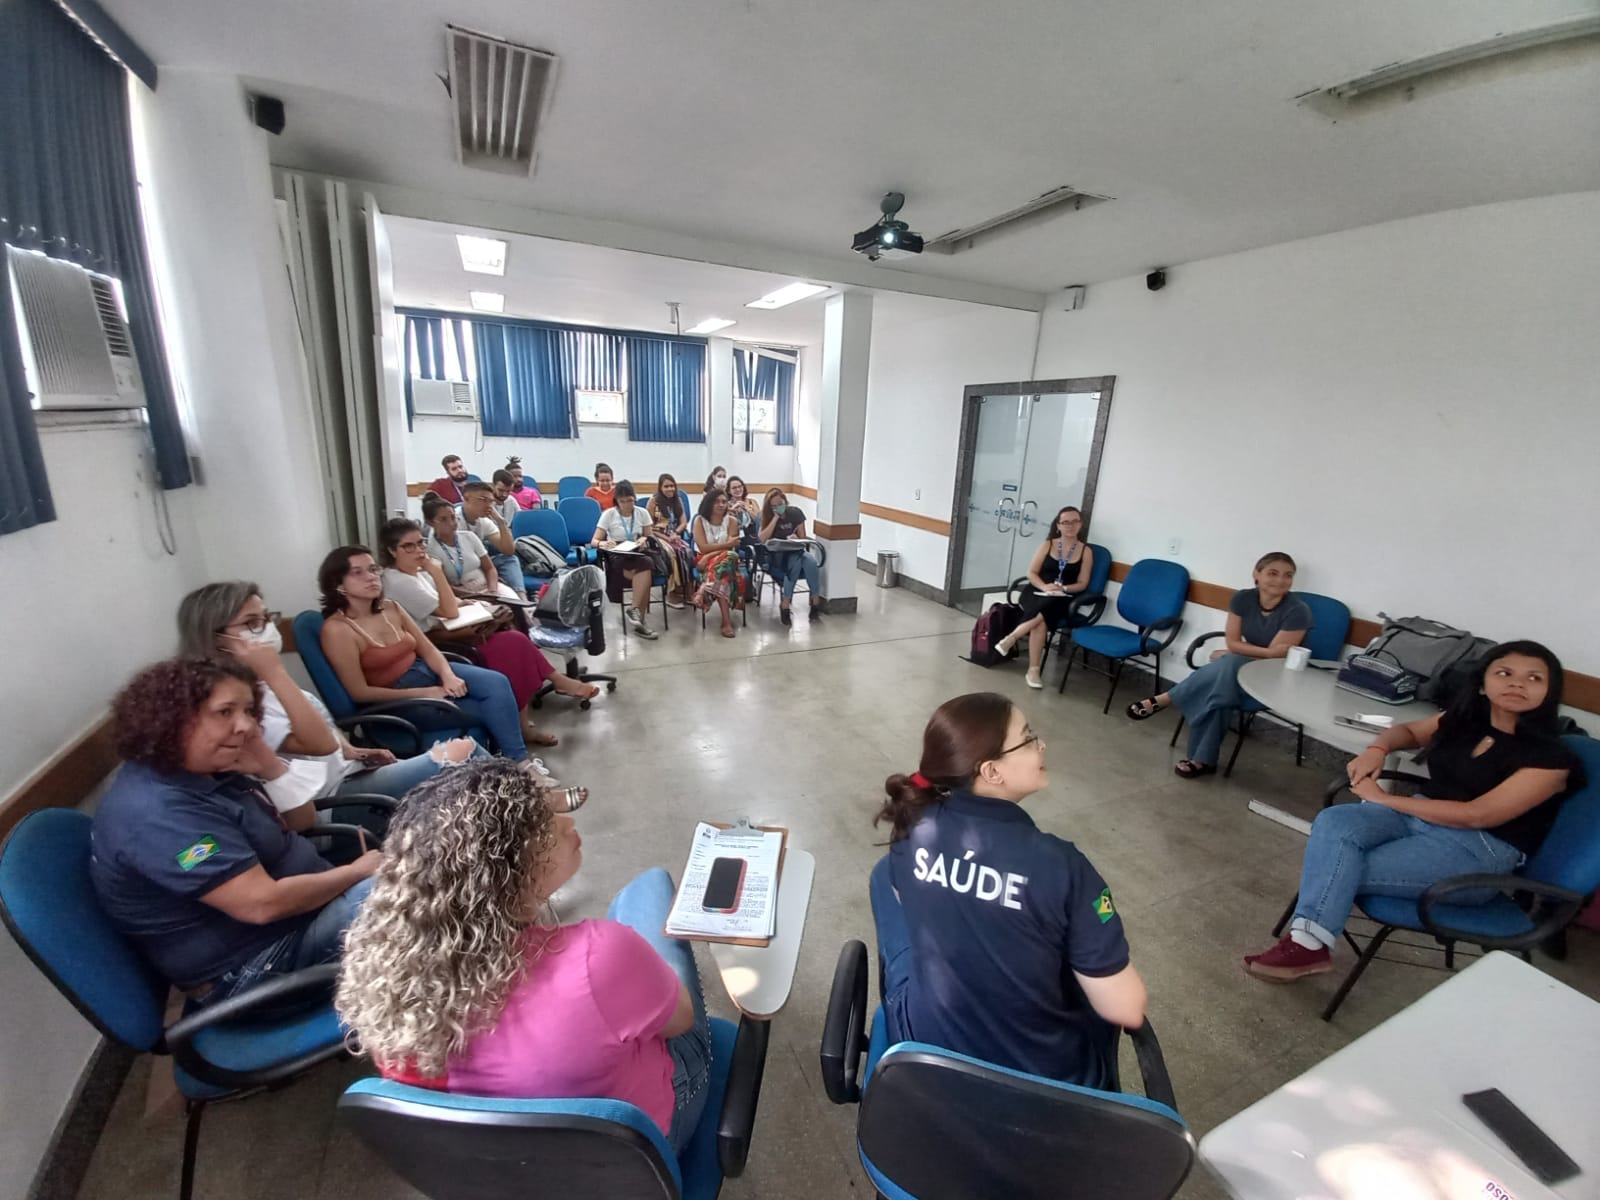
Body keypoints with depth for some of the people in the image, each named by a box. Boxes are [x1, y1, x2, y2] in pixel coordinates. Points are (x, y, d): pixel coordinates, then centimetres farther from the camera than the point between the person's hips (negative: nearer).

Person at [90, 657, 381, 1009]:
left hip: (299, 905, 9)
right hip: (251, 965, -9)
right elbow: (263, 902, -30)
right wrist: (356, 871, -15)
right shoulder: (158, 813, -26)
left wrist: (267, 764, -9)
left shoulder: (206, 772, 3)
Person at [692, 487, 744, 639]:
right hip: (706, 562, -1)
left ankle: (704, 595, -40)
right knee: (721, 572, -38)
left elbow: (730, 549, -6)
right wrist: (727, 544, -19)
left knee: (726, 558, -38)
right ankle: (726, 620, -47)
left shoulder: (732, 521, 4)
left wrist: (710, 556, -20)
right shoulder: (700, 520, 2)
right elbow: (703, 548, -10)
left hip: (727, 560, 1)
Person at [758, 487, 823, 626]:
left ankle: (816, 602, -25)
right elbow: (762, 538, -18)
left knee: (811, 562, -32)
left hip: (794, 551, 2)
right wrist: (775, 517, -17)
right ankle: (786, 603, -30)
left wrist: (795, 539, -18)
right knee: (796, 562, -35)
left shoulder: (795, 513, 2)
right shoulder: (766, 516, -1)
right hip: (775, 555, -2)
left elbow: (803, 538, 6)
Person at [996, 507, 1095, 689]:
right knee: (1041, 621, -33)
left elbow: (1082, 584, 3)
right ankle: (1033, 669, -30)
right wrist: (1045, 587, -15)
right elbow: (1031, 573, 4)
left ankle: (1012, 638, -30)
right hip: (1037, 593, 1)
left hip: (1062, 600, 0)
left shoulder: (1086, 552, 6)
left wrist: (1063, 589, -16)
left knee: (1047, 607, -38)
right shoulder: (1047, 545, 8)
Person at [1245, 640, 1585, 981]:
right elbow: (1409, 730, 25)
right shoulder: (1463, 719, 6)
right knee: (1334, 821, -26)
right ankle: (1307, 941, -34)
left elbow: (1476, 816, -18)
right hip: (1418, 815, 5)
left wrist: (1384, 799, -13)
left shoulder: (1550, 758, -11)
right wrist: (1377, 749, 1)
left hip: (1480, 850, -5)